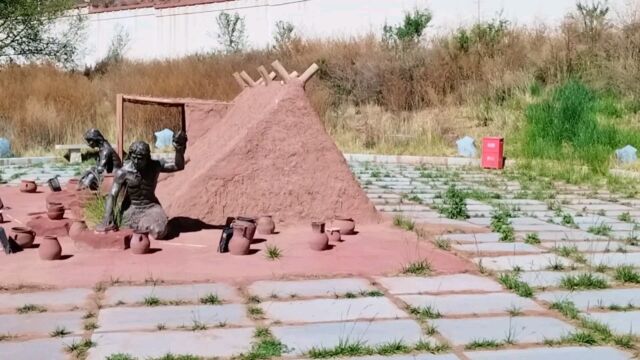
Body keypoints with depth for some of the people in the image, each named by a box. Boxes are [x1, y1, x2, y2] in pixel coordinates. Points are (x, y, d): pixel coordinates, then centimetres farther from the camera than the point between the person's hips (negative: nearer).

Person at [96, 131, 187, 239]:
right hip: (131, 208, 0)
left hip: (151, 207, 0)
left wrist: (179, 150, -28)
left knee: (159, 232, -26)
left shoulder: (155, 166, -9)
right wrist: (108, 219, -30)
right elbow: (112, 195, -17)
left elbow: (178, 166, -8)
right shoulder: (123, 172, -15)